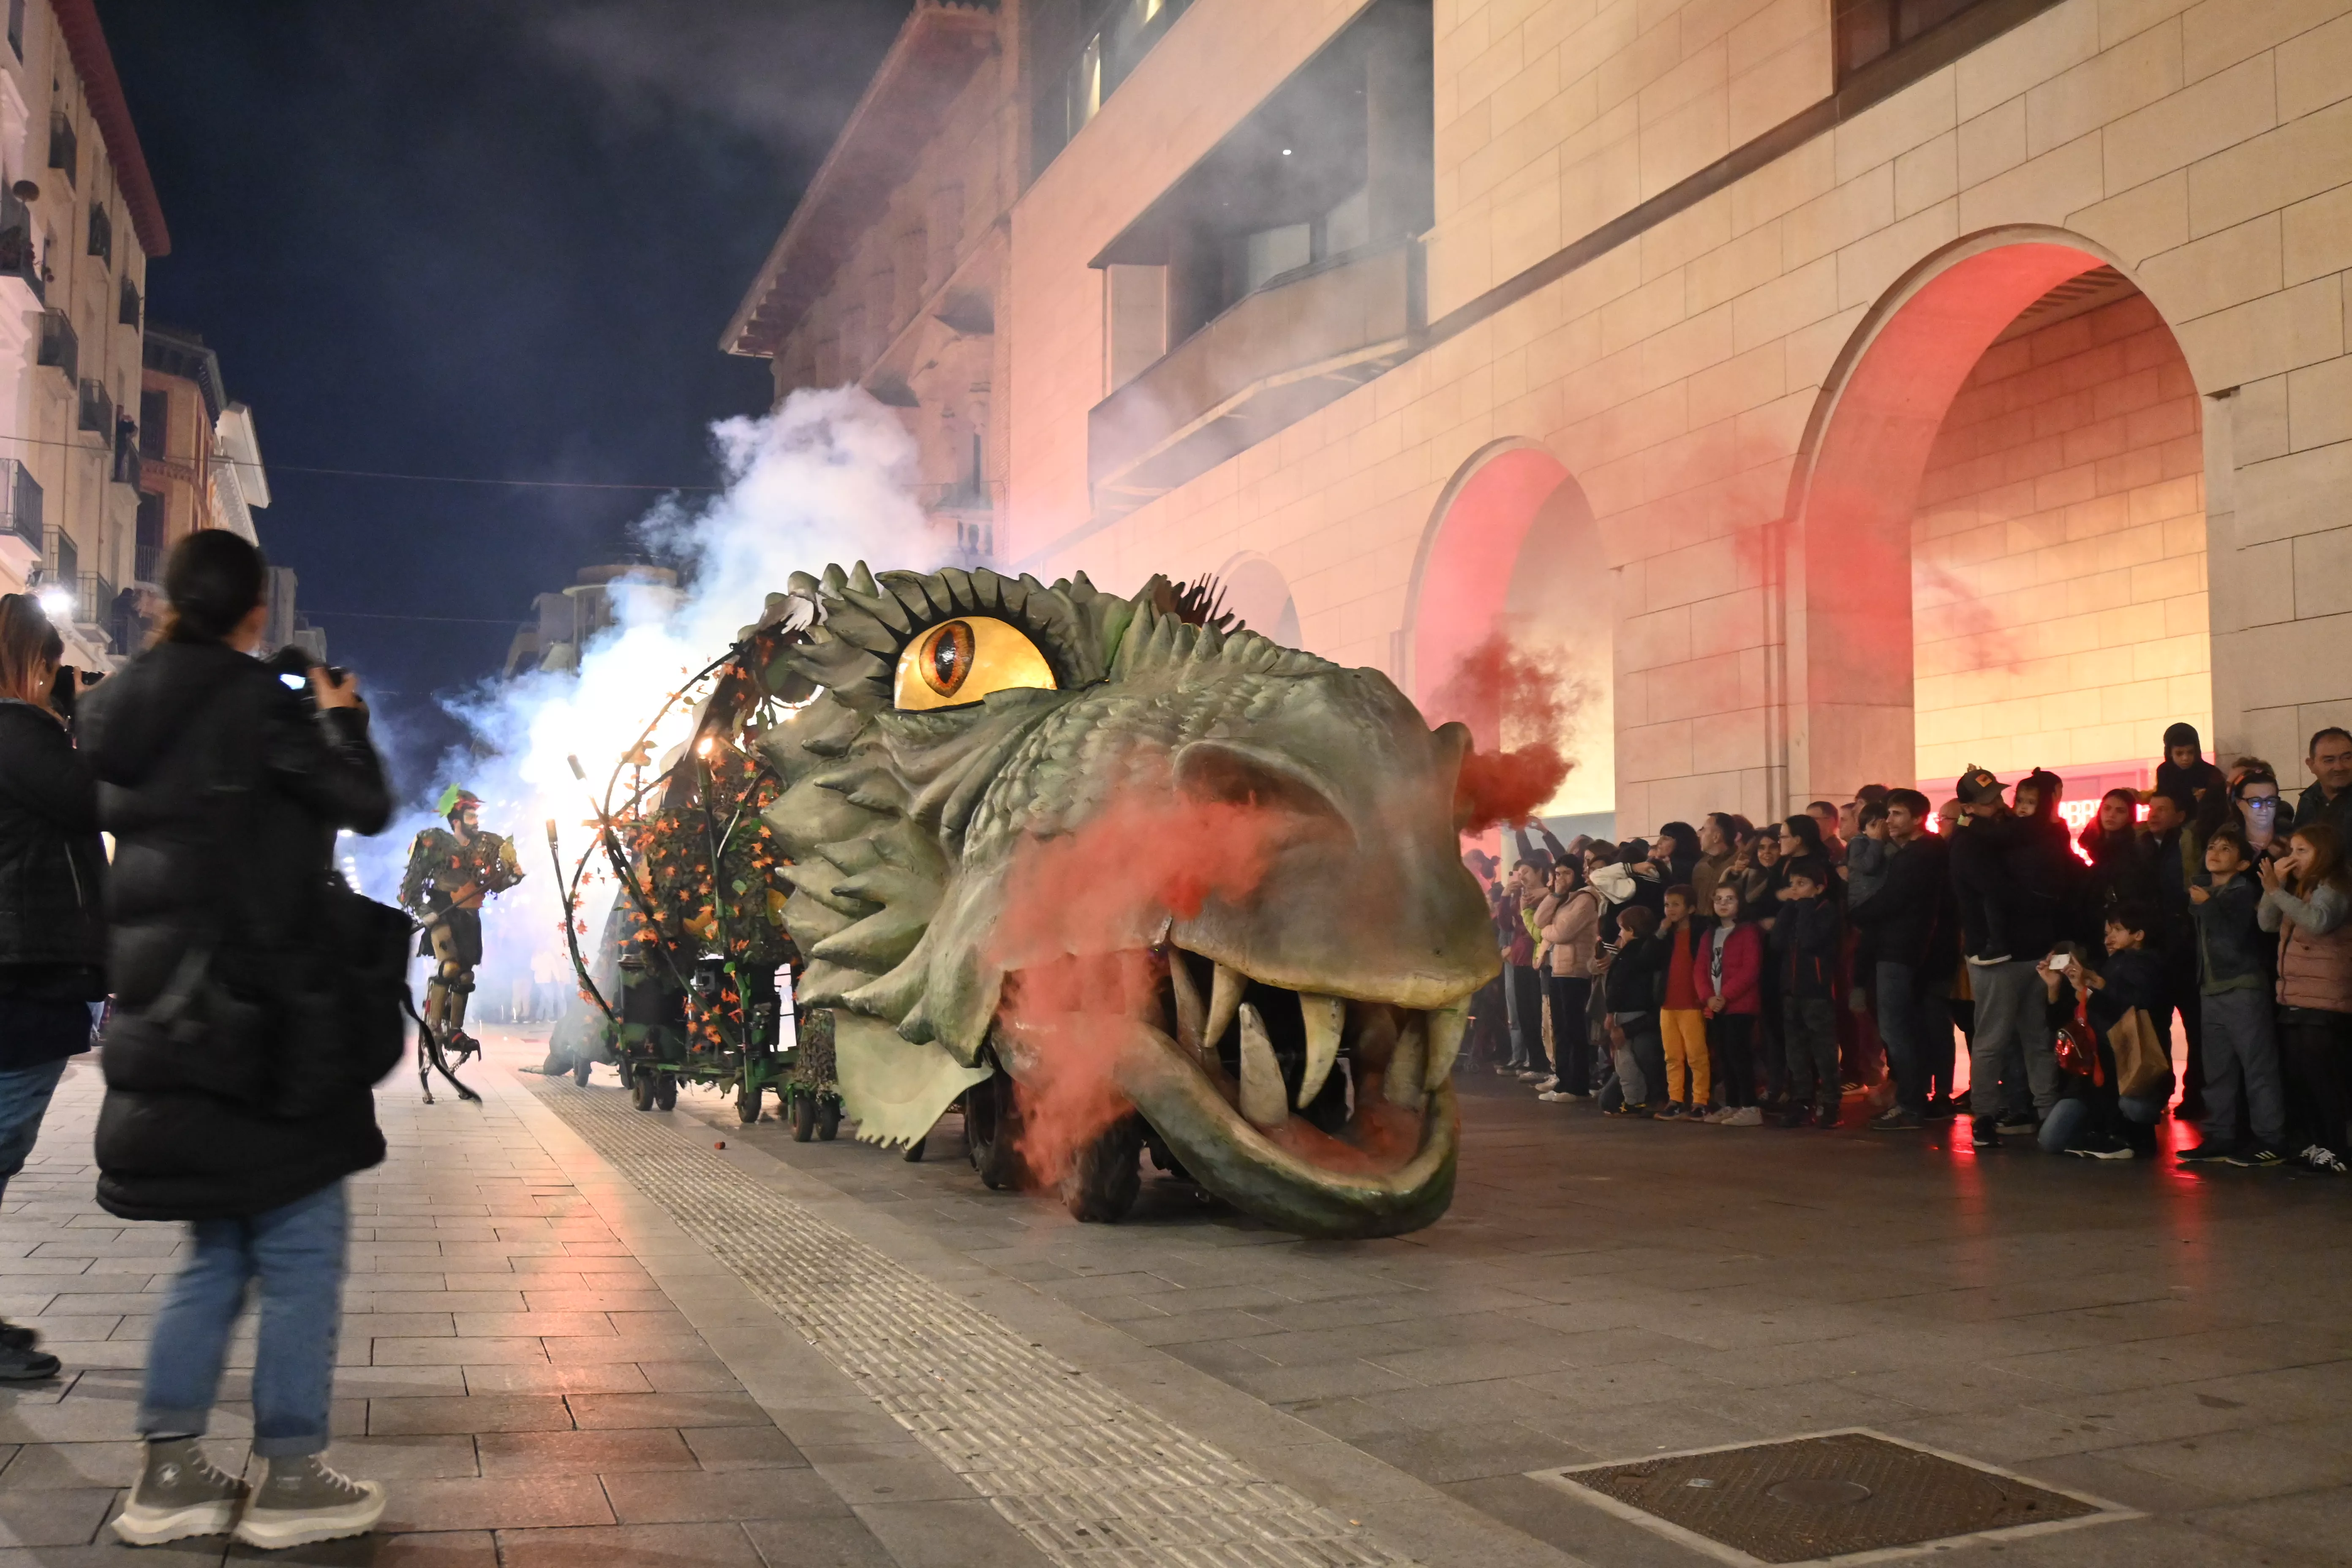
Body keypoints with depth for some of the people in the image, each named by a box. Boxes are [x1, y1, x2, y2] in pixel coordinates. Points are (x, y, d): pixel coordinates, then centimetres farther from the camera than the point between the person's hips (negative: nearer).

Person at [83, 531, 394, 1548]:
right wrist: (341, 719, 9)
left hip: (163, 1010, 8)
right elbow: (366, 807, -8)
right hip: (257, 1015, -8)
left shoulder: (121, 709, 10)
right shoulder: (255, 700, -13)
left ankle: (169, 1473, 19)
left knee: (220, 1245, 17)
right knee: (303, 1242, 2)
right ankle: (289, 1479, 7)